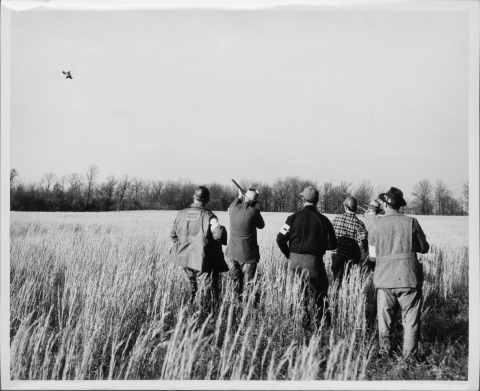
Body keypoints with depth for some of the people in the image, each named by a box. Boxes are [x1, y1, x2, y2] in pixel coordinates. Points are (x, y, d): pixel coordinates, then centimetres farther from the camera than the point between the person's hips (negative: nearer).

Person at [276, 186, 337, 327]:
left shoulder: (293, 218, -2)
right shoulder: (323, 220, -4)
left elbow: (280, 239, -3)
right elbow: (332, 245, -2)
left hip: (295, 259, 1)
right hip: (314, 261, -1)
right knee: (319, 292, 12)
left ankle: (303, 319, 12)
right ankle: (321, 321, 14)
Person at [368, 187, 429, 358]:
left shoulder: (377, 225, 1)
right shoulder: (411, 222, -1)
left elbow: (372, 256, 4)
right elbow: (424, 248, 7)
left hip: (384, 279, 1)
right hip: (409, 278, -1)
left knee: (384, 319, 12)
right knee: (410, 319, 6)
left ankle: (385, 352, 13)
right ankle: (409, 355, 4)